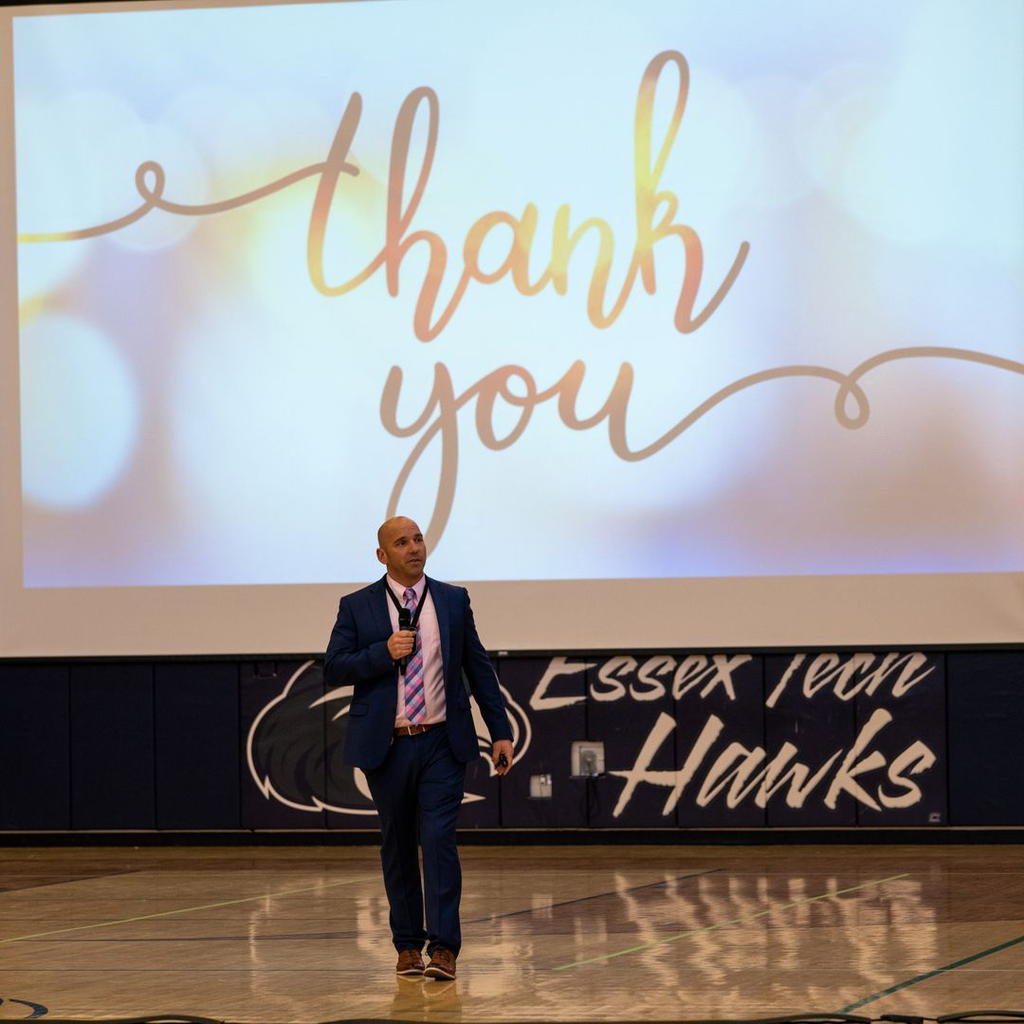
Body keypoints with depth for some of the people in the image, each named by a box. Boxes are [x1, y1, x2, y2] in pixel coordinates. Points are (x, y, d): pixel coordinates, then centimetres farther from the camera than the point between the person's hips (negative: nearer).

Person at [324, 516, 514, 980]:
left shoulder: (453, 600, 6)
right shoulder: (357, 607, 2)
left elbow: (479, 667, 9)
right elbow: (333, 669, -3)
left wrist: (501, 732, 5)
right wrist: (384, 653, -17)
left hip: (442, 745, 0)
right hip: (387, 746, 1)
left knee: (439, 840, -10)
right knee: (397, 846, 9)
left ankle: (443, 948, -12)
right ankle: (407, 945, 19)